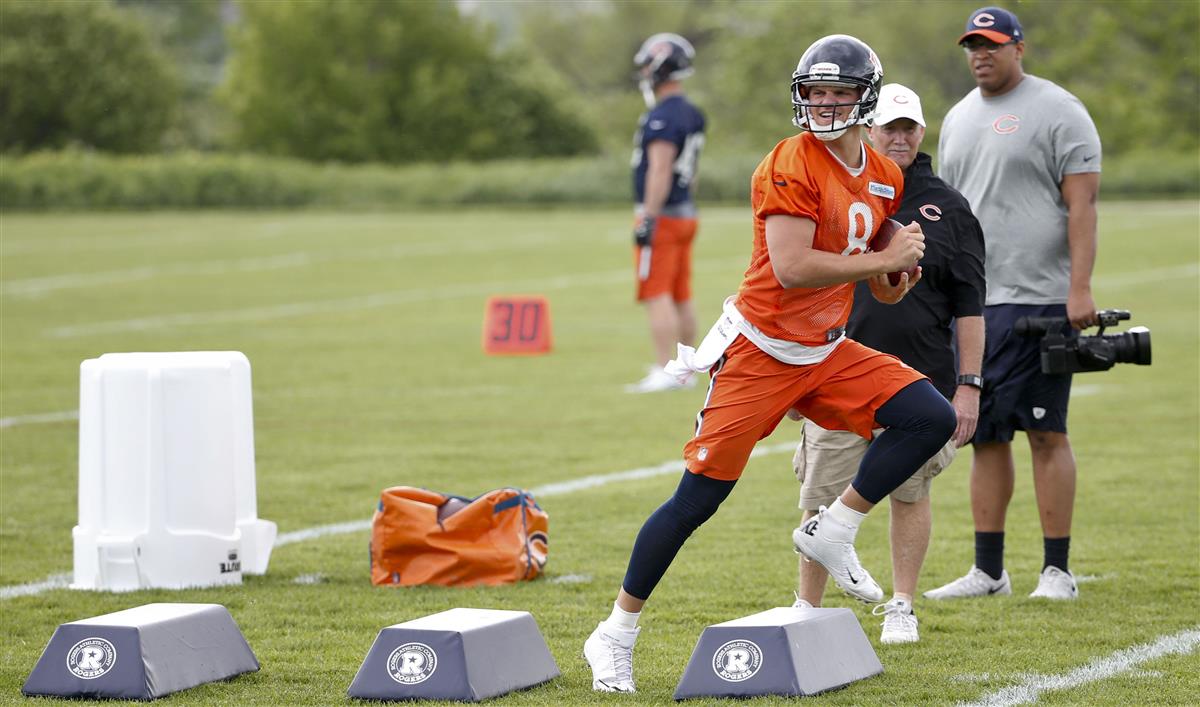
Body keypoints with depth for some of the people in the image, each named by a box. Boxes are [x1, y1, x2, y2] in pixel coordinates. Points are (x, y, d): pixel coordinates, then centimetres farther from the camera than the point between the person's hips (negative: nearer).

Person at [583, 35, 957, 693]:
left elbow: (879, 288, 16)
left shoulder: (885, 179, 6)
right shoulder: (791, 166, -17)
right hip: (760, 353, -7)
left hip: (827, 354, 7)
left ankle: (831, 532, 3)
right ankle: (615, 634, 8)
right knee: (696, 500, -5)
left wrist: (898, 278, -8)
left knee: (932, 419, -10)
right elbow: (791, 269, -27)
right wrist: (885, 259, -20)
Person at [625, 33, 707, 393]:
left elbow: (660, 171, -21)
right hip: (685, 214, 9)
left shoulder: (662, 117, -17)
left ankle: (665, 372, -11)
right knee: (681, 297, 11)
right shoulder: (691, 115, 13)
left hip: (661, 216, -9)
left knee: (657, 296, -8)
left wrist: (648, 219, -20)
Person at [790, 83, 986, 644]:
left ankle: (901, 608, 22)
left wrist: (969, 385, -1)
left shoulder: (947, 208, 4)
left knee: (910, 493, 8)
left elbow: (968, 305, 4)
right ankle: (807, 609, 14)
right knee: (822, 501, 0)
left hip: (921, 383, 0)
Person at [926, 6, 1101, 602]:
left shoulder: (1056, 112, -4)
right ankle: (988, 570, 13)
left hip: (1038, 300, -7)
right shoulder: (959, 118, 17)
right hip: (971, 303, 7)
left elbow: (1082, 206, -10)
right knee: (985, 435, 8)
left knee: (1045, 431, -5)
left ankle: (1057, 570, 0)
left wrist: (1080, 288, -18)